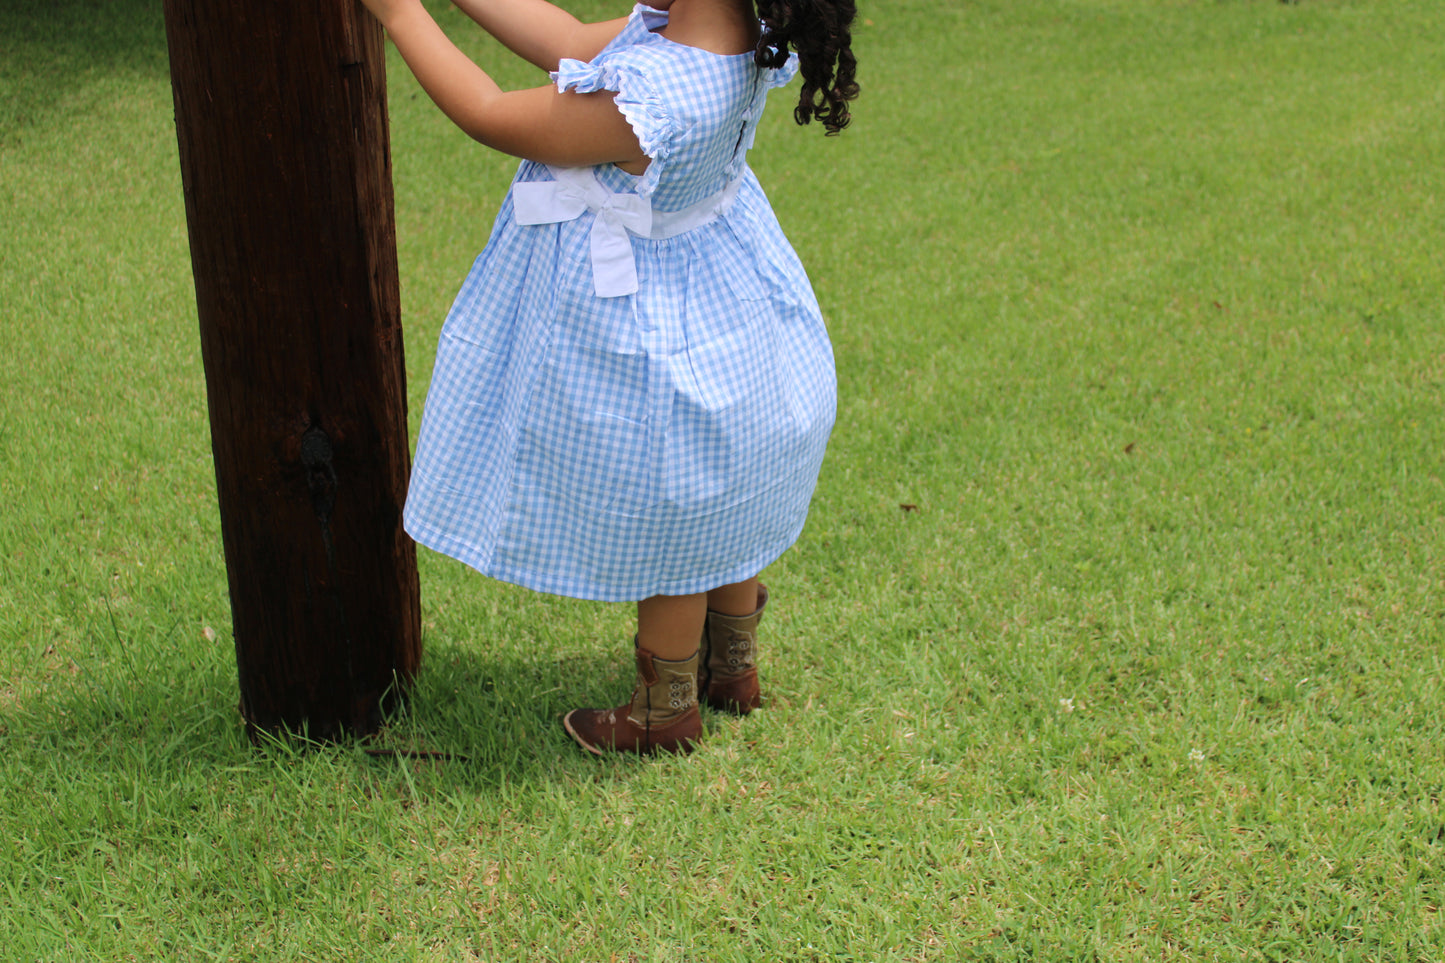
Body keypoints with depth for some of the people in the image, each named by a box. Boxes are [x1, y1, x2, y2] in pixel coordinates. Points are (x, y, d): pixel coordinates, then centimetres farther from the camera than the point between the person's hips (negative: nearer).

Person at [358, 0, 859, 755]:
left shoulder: (640, 102, -39)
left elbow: (491, 119, -23)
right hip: (724, 320, 8)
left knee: (660, 531, 15)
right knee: (717, 510, 27)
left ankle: (666, 710, 38)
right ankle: (733, 665, 49)